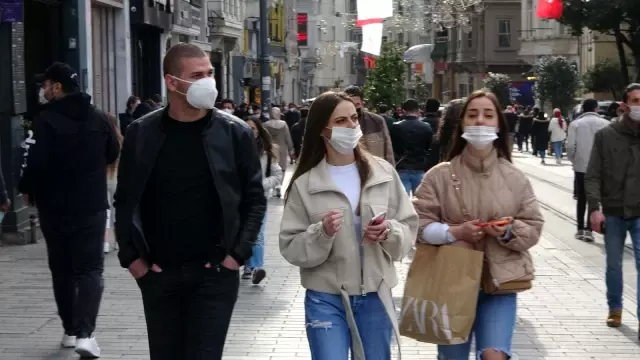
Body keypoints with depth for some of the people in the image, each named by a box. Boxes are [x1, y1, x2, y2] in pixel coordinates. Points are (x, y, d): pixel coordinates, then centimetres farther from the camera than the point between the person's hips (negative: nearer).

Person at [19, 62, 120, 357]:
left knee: (62, 270, 14)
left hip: (54, 206, -2)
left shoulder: (46, 120, -14)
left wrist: (27, 189, -1)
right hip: (92, 205, 2)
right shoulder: (98, 117, 1)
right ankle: (85, 333, -15)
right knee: (90, 269, 1)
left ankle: (70, 331, 21)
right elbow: (113, 154, 14)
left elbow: (37, 162, -19)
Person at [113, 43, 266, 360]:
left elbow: (255, 199, 3)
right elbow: (125, 201, 8)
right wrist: (131, 257, -1)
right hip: (157, 274, 2)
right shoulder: (141, 134, 0)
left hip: (215, 274, -2)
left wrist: (238, 254, -6)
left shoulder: (234, 133, -2)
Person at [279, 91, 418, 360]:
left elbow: (409, 228, 4)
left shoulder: (383, 172, 0)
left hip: (375, 297, 2)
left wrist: (390, 233, -17)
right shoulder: (305, 184, -6)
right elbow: (291, 248, -6)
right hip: (326, 300, -2)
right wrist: (321, 234, -23)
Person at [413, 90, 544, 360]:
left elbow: (533, 227, 5)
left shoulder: (515, 178, 3)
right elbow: (418, 224, -4)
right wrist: (454, 232, -19)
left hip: (499, 282, 0)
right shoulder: (440, 175, -2)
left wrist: (510, 232, -16)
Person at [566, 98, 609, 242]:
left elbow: (570, 146, -9)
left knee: (581, 199, 13)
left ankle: (580, 229, 17)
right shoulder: (605, 123, -5)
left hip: (581, 166, 1)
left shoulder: (575, 124, -4)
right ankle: (588, 229, -3)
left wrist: (573, 160, 8)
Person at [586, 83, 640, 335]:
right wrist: (595, 208, -12)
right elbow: (592, 176, -2)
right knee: (613, 265, 14)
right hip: (613, 213, 1)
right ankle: (615, 310, 31)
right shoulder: (605, 136, -3)